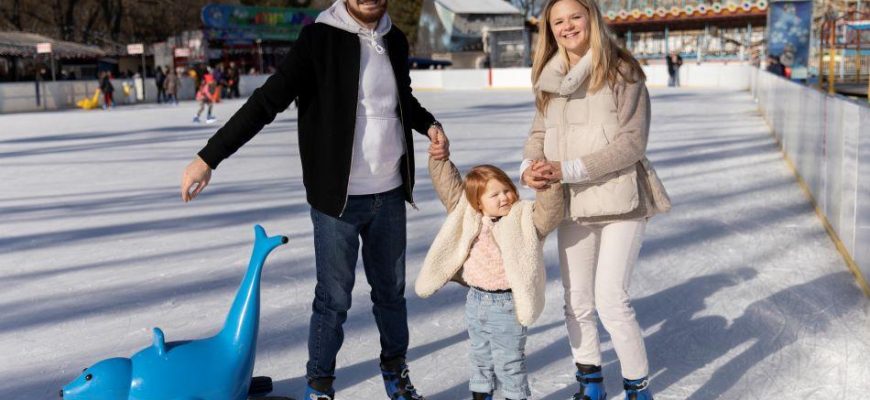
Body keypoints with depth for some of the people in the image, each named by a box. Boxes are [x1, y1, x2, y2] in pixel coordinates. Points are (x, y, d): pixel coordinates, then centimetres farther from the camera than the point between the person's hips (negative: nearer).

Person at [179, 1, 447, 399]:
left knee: (391, 290, 16)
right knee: (333, 297, 3)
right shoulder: (321, 39, -11)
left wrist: (429, 124, 4)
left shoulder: (395, 41, 7)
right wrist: (208, 157, -17)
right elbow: (267, 101, -14)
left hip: (390, 194, 5)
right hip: (337, 198, -5)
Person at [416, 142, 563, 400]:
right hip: (476, 301, 5)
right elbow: (448, 186, 7)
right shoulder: (468, 215, 2)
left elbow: (550, 211, -26)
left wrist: (549, 185, -40)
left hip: (508, 305, -5)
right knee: (480, 359, 21)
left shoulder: (527, 218, -9)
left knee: (509, 362, 6)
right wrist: (440, 158, -2)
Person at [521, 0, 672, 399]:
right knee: (577, 303, 13)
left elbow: (632, 142, -15)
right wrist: (529, 167, -12)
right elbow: (539, 134, 11)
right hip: (572, 204, 6)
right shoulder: (551, 79, 8)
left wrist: (567, 169, -20)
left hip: (619, 200, -5)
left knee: (611, 299, -11)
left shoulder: (622, 71, -9)